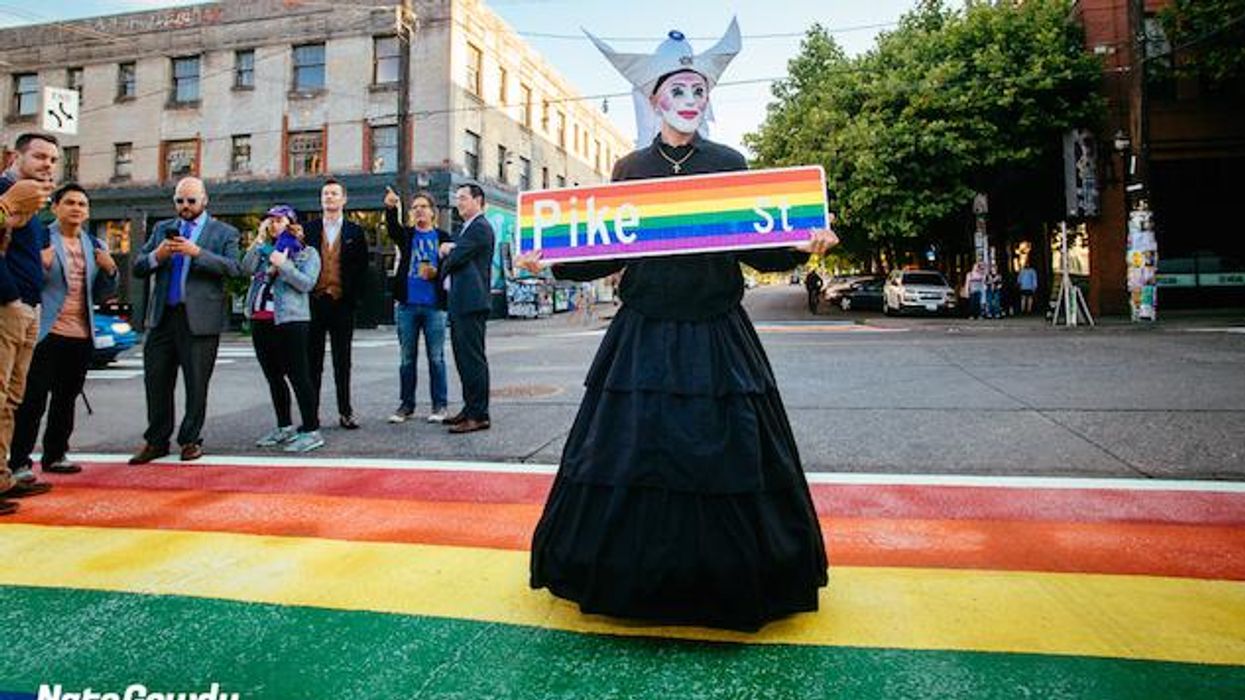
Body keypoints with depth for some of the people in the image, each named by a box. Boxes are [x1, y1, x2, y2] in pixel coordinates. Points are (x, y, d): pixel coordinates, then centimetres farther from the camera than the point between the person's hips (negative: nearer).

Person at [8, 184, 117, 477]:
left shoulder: (96, 246, 14)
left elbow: (102, 293, 14)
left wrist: (110, 271, -4)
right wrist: (41, 266, -24)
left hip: (81, 335, 5)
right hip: (47, 332, -5)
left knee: (66, 399, 13)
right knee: (33, 399, -3)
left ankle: (55, 455, 23)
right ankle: (19, 461, 5)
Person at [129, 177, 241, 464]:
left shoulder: (224, 232, 5)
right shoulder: (162, 229, 17)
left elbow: (234, 268, -11)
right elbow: (138, 268, 12)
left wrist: (197, 252, -20)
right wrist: (156, 255, -8)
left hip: (200, 319, -4)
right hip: (162, 317, 4)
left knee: (196, 384, 3)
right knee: (156, 382, 7)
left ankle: (190, 440, 16)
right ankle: (157, 441, 18)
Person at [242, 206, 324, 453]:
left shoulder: (307, 253, 3)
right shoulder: (266, 249, 18)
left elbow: (306, 283, -10)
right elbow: (247, 268, 0)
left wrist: (282, 265, -13)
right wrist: (259, 238, 0)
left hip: (290, 321, -7)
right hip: (260, 320, 7)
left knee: (298, 376, -10)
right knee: (273, 377, 12)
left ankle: (311, 431, -8)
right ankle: (284, 428, 23)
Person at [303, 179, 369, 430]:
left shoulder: (355, 232, 6)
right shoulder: (308, 229, 7)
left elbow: (362, 268, 4)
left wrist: (354, 298, -3)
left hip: (342, 304, -1)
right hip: (314, 303, 1)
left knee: (342, 362, 6)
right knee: (313, 362, 5)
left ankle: (345, 412, 12)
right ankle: (311, 413, 10)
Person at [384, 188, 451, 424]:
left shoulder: (443, 237, 6)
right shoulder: (406, 235, 10)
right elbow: (392, 227, -12)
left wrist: (436, 273, -16)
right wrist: (390, 208, -31)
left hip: (434, 306, -2)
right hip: (406, 305, 2)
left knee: (436, 358, 1)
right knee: (407, 358, 7)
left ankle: (439, 405, 9)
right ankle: (406, 404, 15)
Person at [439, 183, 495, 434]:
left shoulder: (480, 227, -11)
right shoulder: (466, 228, 22)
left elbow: (454, 259, -15)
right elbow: (449, 257, 21)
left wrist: (447, 256, 6)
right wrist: (447, 250, 0)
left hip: (471, 302, -10)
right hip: (460, 302, 11)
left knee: (473, 357, -9)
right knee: (464, 357, 14)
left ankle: (478, 415, -6)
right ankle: (470, 408, 22)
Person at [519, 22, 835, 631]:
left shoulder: (730, 164, 5)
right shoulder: (629, 169, 8)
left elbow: (758, 250, 4)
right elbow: (608, 254, 8)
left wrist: (804, 248, -14)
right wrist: (551, 262, -5)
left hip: (717, 335, 0)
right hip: (643, 335, 1)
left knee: (724, 457, 3)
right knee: (632, 452, 4)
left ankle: (728, 581, 24)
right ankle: (632, 577, 24)